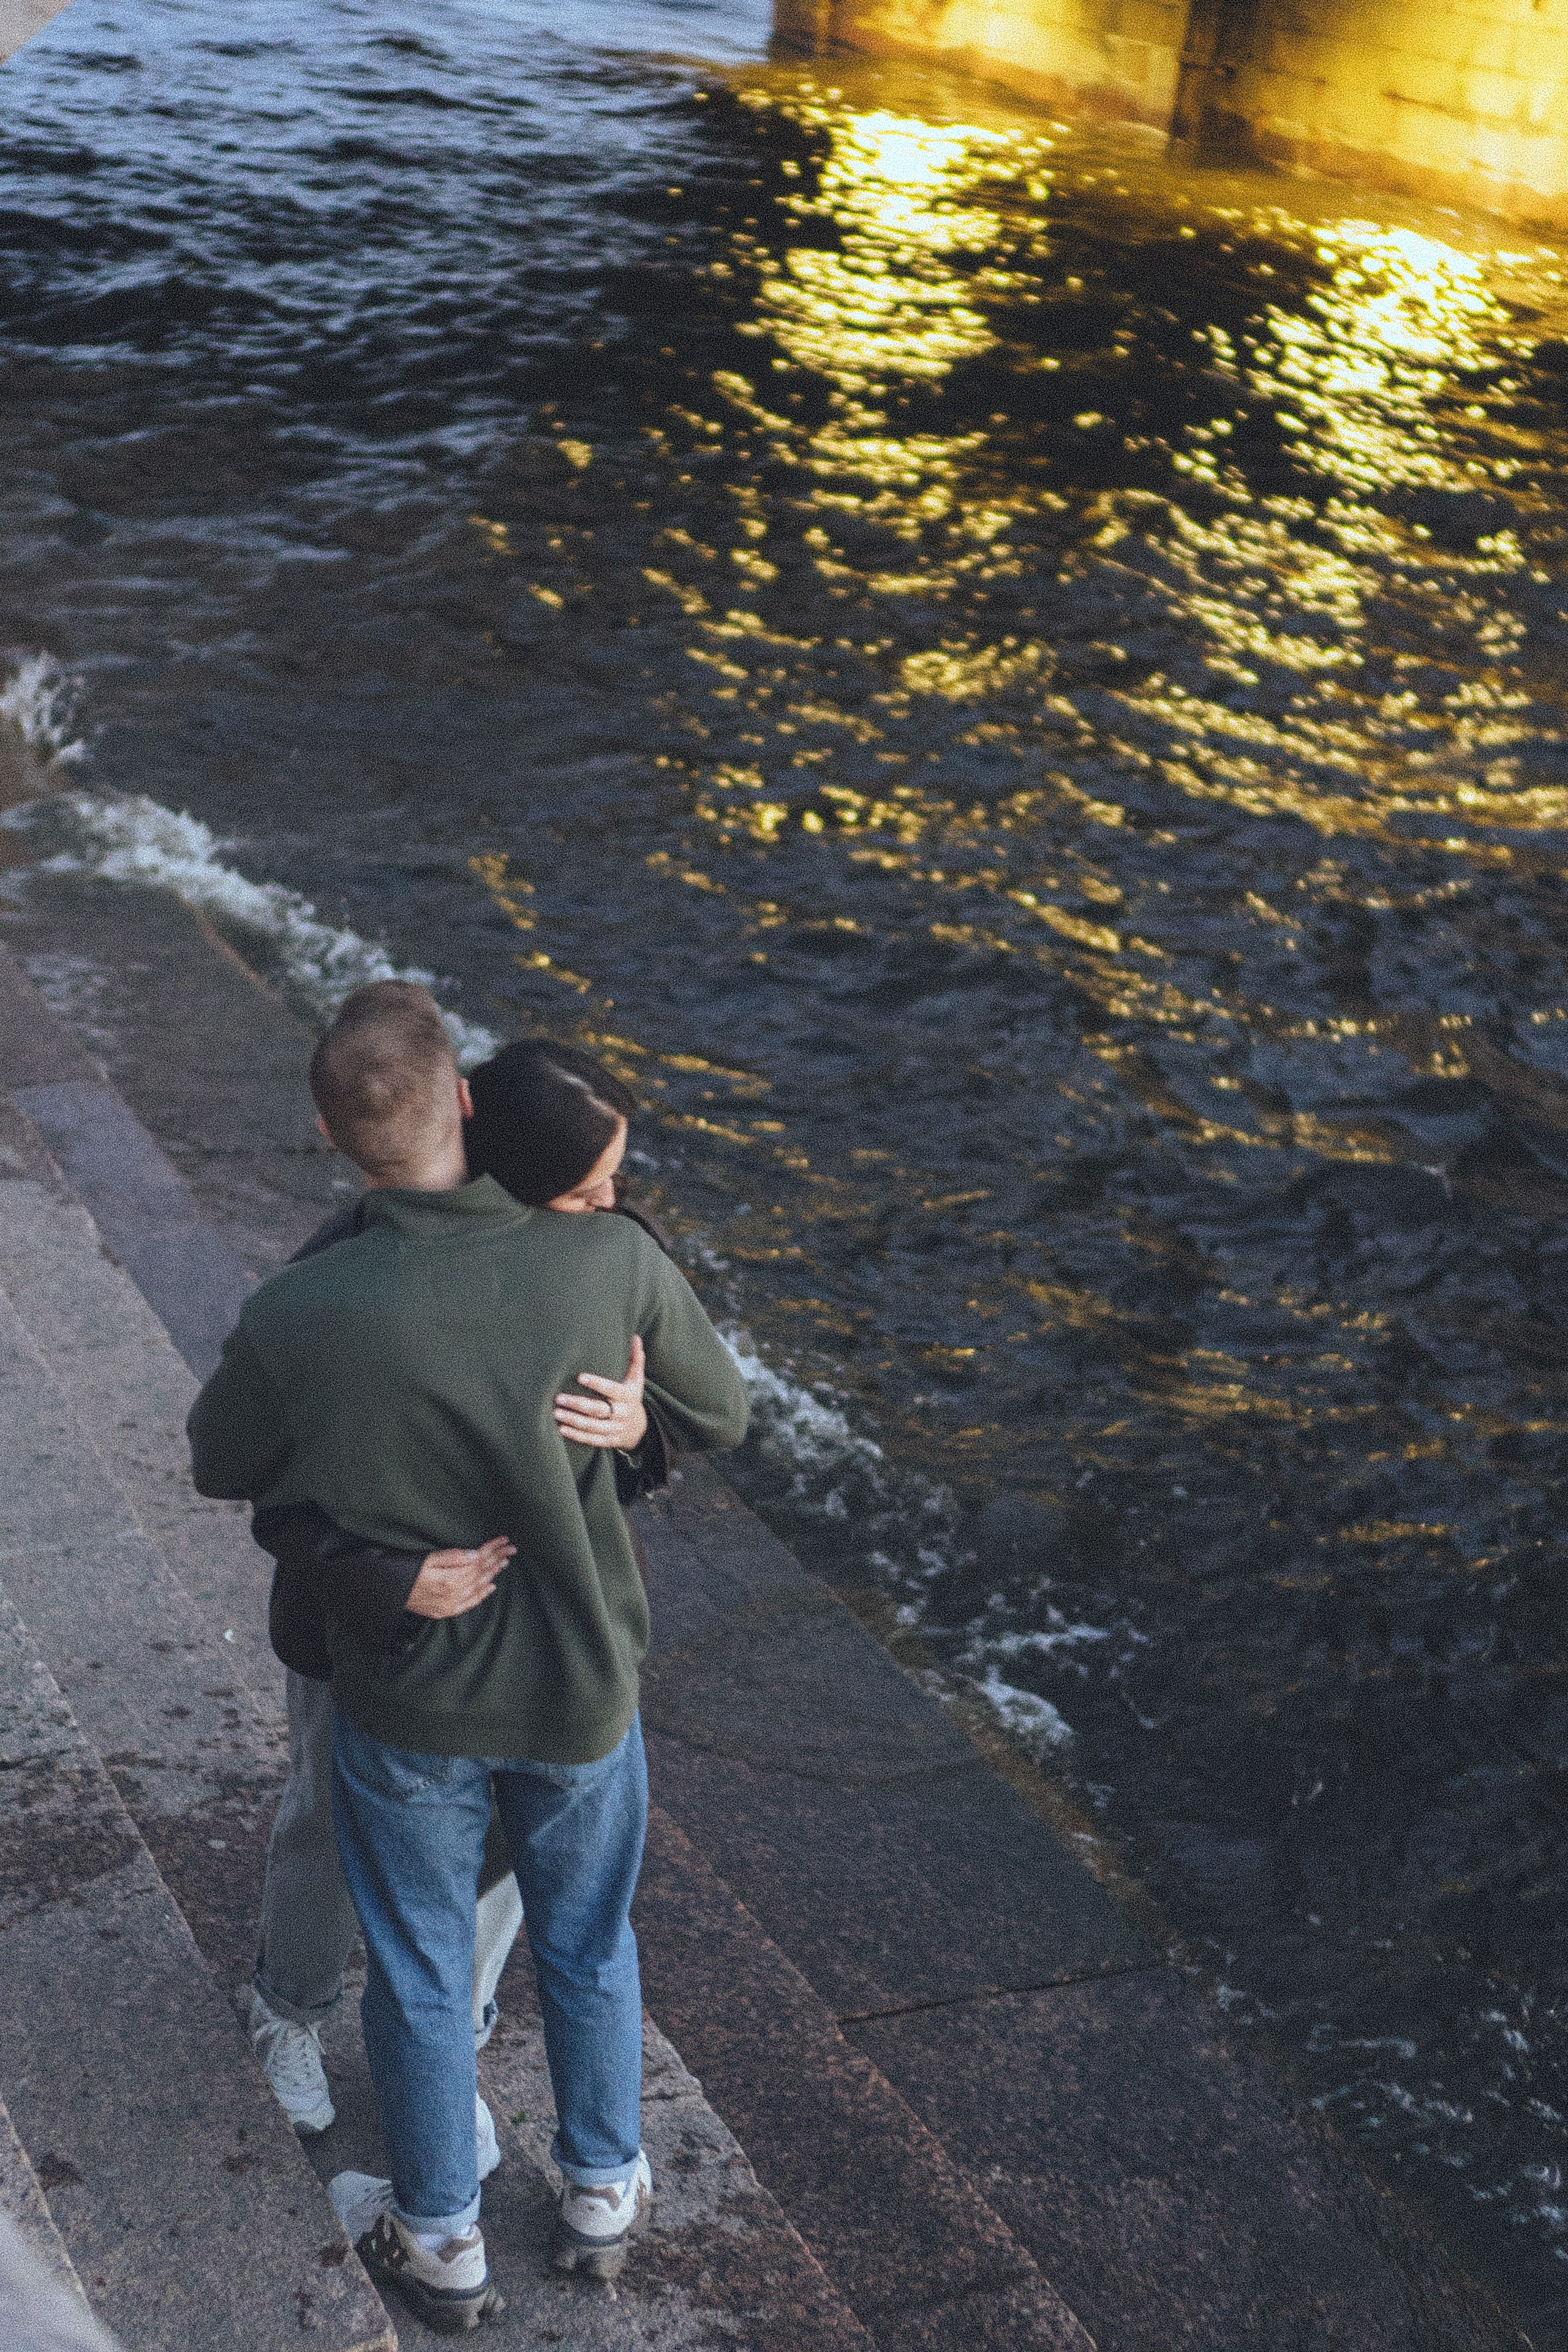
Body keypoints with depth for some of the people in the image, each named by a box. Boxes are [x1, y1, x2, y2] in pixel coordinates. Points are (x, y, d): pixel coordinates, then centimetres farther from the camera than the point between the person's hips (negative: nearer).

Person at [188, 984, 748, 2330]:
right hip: (583, 1693, 2)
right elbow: (719, 1414, -5)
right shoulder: (616, 1262, -24)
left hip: (409, 1710, -1)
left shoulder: (298, 1320, -27)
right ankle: (601, 2194, 48)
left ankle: (441, 2241, 43)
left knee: (421, 1976, 22)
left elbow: (223, 1467, -5)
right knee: (588, 1947, 27)